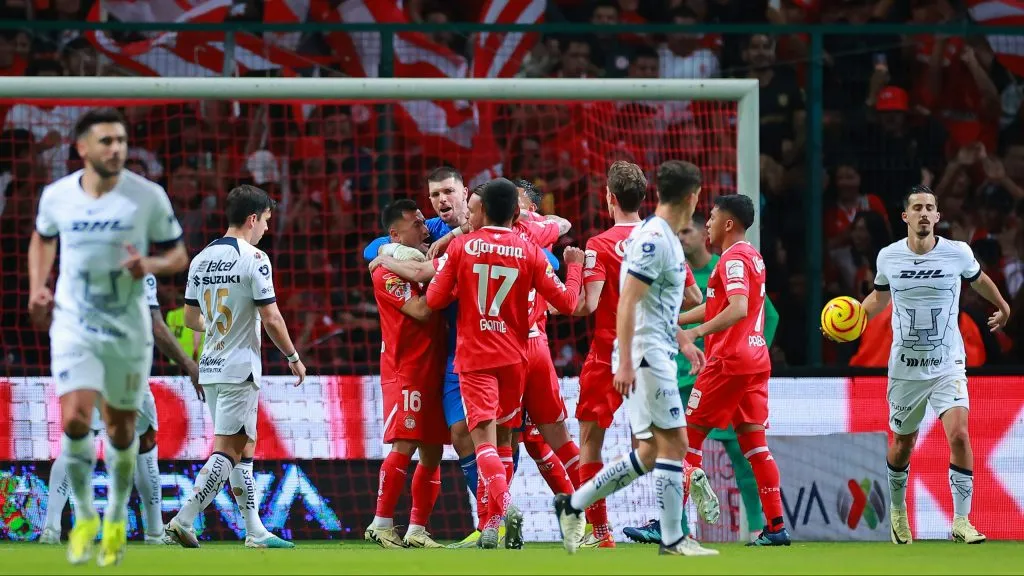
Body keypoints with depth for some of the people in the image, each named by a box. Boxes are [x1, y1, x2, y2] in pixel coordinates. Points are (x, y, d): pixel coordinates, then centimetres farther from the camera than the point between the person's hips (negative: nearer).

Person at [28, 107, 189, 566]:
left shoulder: (148, 197, -9)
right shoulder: (56, 196, -4)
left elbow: (178, 256, 0)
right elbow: (43, 238, 19)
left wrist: (149, 265, -22)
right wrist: (37, 288, 5)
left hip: (128, 330, 0)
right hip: (72, 325, 0)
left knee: (121, 428, 10)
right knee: (75, 419, -17)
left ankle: (117, 519, 34)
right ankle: (84, 517, 3)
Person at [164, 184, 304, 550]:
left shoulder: (201, 260, 10)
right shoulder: (254, 259, -11)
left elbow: (191, 319, 18)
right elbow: (271, 319, -13)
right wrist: (294, 358, 1)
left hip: (210, 368, 8)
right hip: (240, 368, -8)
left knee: (245, 449, 14)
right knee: (227, 450, -6)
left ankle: (256, 531, 15)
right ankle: (183, 521, -15)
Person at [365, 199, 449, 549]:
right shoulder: (387, 271, -8)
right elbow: (421, 310, -18)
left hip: (435, 371, 8)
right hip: (405, 371, -8)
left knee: (432, 453, 6)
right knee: (404, 447, -13)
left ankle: (417, 530, 10)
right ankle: (381, 524, -8)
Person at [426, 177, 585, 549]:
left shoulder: (461, 246, -3)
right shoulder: (529, 252, 0)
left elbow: (435, 300, 0)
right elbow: (566, 302, 1)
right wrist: (575, 267, 19)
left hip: (474, 357, -2)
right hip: (514, 356, 3)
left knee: (484, 438, -10)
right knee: (504, 438, 16)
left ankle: (503, 507, -35)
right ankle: (492, 525, 17)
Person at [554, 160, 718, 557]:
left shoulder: (665, 238, 15)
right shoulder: (653, 239, -15)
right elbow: (627, 302, -20)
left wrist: (683, 341, 26)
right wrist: (625, 363, -24)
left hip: (654, 356, 10)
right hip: (645, 356, -10)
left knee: (648, 455, 10)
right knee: (673, 443, -7)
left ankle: (573, 505, 16)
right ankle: (672, 539, -3)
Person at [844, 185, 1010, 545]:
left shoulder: (958, 253, -8)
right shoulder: (888, 257, -4)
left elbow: (978, 279, 16)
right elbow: (880, 297, 15)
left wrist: (1002, 306, 28)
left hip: (948, 366, -1)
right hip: (905, 367, 2)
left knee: (959, 435, -21)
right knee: (902, 444, 12)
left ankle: (961, 522, -14)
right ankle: (897, 510, 40)